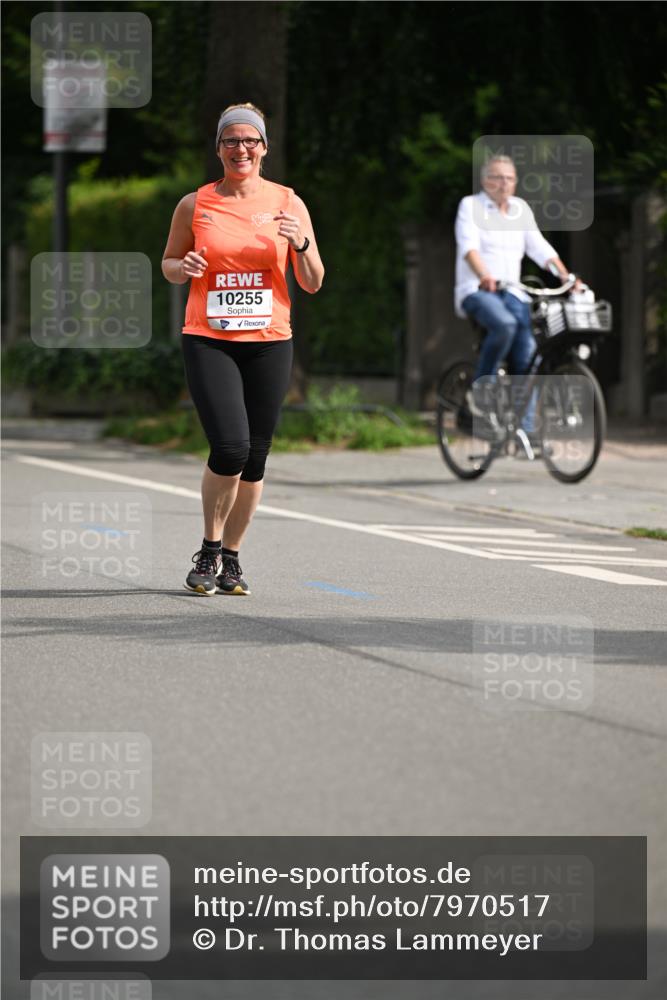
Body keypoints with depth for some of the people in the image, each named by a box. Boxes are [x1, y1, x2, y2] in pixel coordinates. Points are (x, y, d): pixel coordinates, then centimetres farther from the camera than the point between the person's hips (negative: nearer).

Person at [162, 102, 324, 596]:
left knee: (254, 458, 3)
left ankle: (231, 558, 19)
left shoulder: (288, 204, 4)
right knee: (230, 447, -17)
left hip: (269, 343, 2)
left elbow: (313, 283, 5)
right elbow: (168, 263, 15)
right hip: (208, 340, -2)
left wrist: (301, 244, -14)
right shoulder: (195, 205, 2)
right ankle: (209, 551, 3)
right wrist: (184, 268, -8)